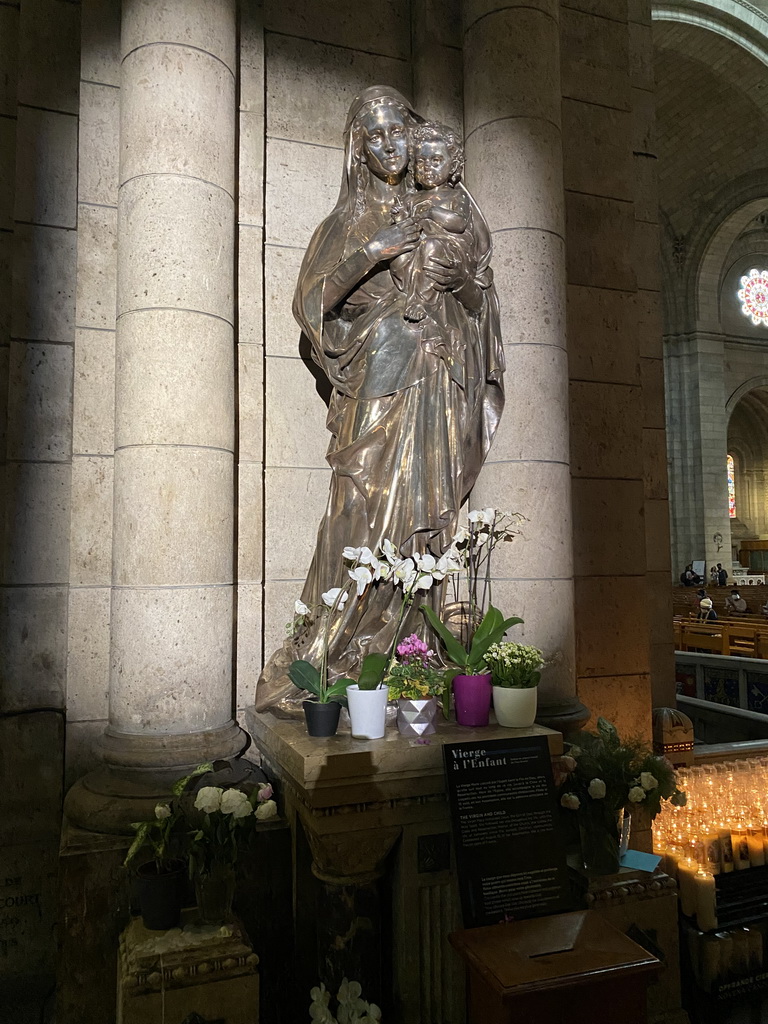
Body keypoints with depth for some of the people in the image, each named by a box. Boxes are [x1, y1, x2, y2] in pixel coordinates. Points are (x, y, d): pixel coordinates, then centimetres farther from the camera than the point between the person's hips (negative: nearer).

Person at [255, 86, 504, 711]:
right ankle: (317, 666, 0)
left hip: (439, 388, 2)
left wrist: (464, 278, -6)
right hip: (378, 384, -2)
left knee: (427, 522, -2)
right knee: (365, 519, -9)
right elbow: (310, 302, 2)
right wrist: (371, 253, -9)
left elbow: (482, 303, 16)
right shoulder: (349, 222, 13)